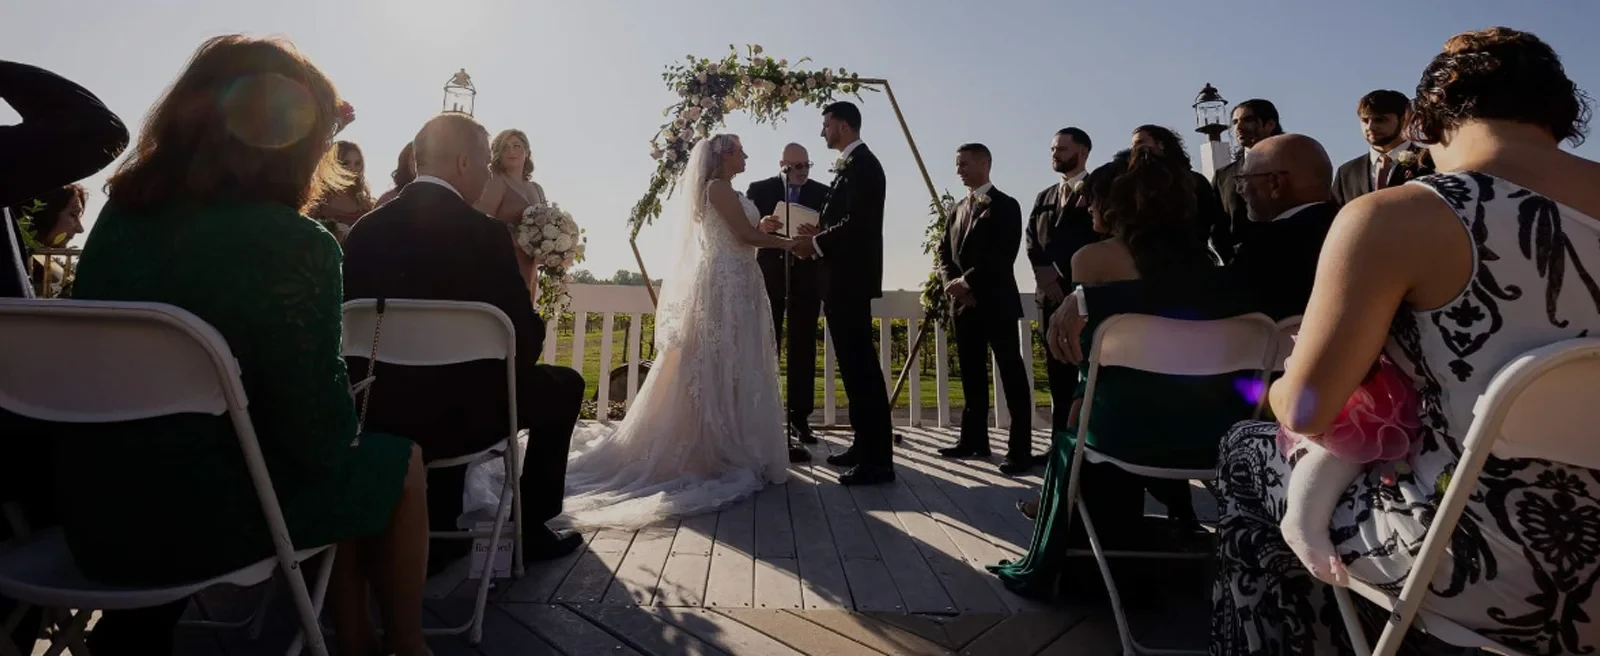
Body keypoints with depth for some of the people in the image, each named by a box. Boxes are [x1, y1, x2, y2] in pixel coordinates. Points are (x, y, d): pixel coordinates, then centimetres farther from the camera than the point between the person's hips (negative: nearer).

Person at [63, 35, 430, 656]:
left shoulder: (120, 216, 1)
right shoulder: (292, 243, -21)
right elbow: (320, 437, -18)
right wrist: (342, 421, 3)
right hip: (202, 518, -7)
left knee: (350, 461, 24)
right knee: (399, 460, 14)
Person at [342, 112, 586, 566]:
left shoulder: (365, 229, 0)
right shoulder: (484, 233, -17)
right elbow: (526, 337, -13)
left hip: (380, 414, 6)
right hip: (463, 413, -6)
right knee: (564, 385, 18)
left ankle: (438, 532, 34)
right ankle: (531, 528, 22)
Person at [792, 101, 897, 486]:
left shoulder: (861, 163, -11)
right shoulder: (853, 164, 19)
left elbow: (858, 223, -22)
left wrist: (816, 244, -12)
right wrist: (819, 236, 9)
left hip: (851, 279, -11)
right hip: (846, 278, 11)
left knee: (861, 366, -9)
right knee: (855, 365, 13)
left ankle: (878, 460, -4)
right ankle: (865, 446, 23)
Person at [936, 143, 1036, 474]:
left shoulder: (1005, 205, -3)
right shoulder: (958, 208, 17)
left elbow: (1003, 256, -15)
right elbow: (944, 250, 13)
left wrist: (967, 281, -15)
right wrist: (951, 283, -4)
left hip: (996, 301, -7)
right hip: (964, 303, 7)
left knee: (1011, 374, -5)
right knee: (972, 374, 11)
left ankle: (1020, 450, -4)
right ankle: (974, 440, 20)